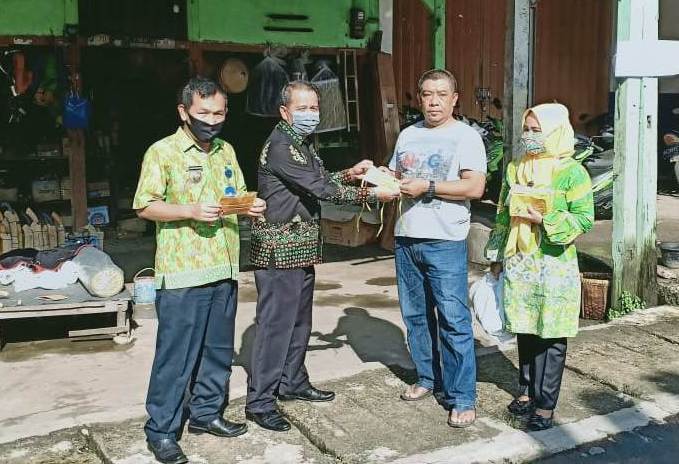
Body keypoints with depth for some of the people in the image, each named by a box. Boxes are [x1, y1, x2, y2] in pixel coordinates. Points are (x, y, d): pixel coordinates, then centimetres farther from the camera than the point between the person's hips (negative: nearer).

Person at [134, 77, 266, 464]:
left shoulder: (227, 151, 13)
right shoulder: (163, 151, -6)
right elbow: (145, 206, -9)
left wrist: (252, 207, -2)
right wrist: (191, 210, -21)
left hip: (224, 270, 6)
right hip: (182, 274, -6)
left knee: (219, 350, 15)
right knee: (175, 355, 0)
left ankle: (206, 412, 31)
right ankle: (161, 431, 12)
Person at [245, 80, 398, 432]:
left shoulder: (302, 144, 14)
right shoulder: (280, 146, -17)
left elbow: (321, 180, 22)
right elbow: (321, 189, -20)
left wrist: (349, 174, 5)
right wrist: (372, 195, -16)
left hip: (301, 248, 10)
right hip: (279, 248, -10)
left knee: (299, 320, 17)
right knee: (275, 323, -5)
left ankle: (293, 383, 31)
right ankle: (259, 402, 3)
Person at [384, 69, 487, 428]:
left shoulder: (465, 136, -5)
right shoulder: (408, 135, 14)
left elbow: (475, 187, -14)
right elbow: (395, 175, 24)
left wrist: (426, 187, -16)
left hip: (445, 241, -6)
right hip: (406, 237, 7)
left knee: (454, 321, -5)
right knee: (415, 315, 15)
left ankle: (462, 398, 3)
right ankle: (427, 378, 31)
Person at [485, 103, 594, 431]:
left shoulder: (571, 171, -8)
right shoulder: (514, 169, 9)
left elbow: (585, 219, -10)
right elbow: (502, 216, 14)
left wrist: (545, 220, -19)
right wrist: (495, 256, 15)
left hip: (554, 266, -5)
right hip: (519, 264, 5)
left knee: (552, 336, 3)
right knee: (525, 330, 13)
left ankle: (546, 405, 12)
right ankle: (527, 390, 29)